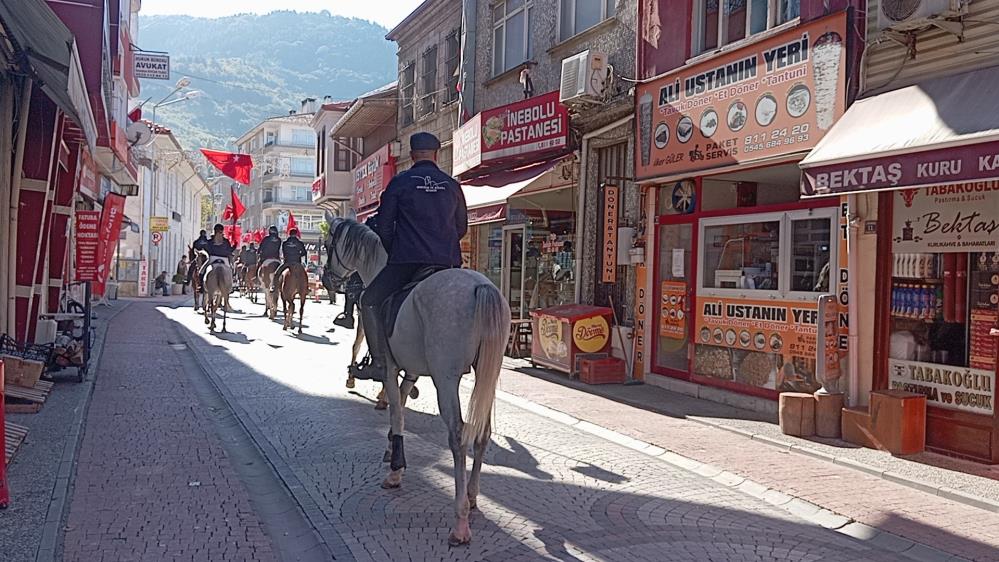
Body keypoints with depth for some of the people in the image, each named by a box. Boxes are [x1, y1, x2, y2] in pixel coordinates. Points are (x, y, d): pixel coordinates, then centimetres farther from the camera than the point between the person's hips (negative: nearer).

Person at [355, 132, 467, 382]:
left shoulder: (400, 182, 2)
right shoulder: (452, 185, 11)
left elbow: (384, 226, 3)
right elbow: (462, 228, 18)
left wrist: (394, 253, 18)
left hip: (408, 260, -4)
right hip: (448, 263, 4)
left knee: (370, 301, 7)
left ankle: (380, 363, -4)